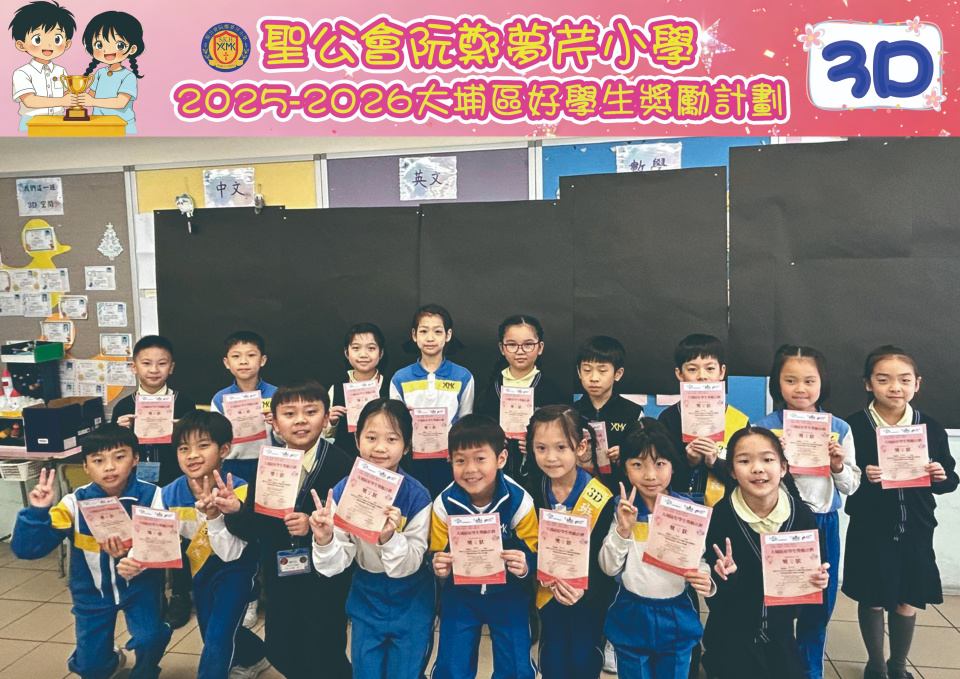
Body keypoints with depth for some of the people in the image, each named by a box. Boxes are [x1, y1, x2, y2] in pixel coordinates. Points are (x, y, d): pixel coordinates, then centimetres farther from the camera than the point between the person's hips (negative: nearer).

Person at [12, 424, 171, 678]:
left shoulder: (151, 496, -19)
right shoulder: (75, 503, -16)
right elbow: (26, 550, -15)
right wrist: (37, 512, -32)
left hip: (139, 583, -2)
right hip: (93, 590, 2)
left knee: (150, 640, -22)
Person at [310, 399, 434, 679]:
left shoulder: (417, 496, -22)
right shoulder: (343, 491, -16)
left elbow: (410, 565, -18)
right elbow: (337, 564, -13)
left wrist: (389, 538, -37)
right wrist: (324, 540, -34)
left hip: (411, 600, -2)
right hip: (365, 596, 2)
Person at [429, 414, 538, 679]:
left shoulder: (519, 501, -21)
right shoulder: (444, 504, -18)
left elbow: (534, 554, -13)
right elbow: (436, 554, -9)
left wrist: (525, 565, -35)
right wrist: (439, 564, -31)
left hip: (508, 595, -1)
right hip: (460, 595, 1)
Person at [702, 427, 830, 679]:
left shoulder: (801, 514, -12)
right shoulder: (720, 515, -20)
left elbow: (815, 567, 2)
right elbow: (713, 587, -14)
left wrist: (819, 579, -18)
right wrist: (726, 576, -34)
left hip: (780, 634, 3)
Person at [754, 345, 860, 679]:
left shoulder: (839, 428, 0)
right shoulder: (765, 428, -7)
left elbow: (851, 486, 6)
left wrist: (839, 466, -13)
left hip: (824, 525, 3)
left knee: (819, 605, 16)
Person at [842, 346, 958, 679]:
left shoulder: (931, 428, -1)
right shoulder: (853, 426, -11)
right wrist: (862, 477, -28)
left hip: (915, 530, 3)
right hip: (870, 530, -3)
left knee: (907, 602, 14)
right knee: (872, 600, 11)